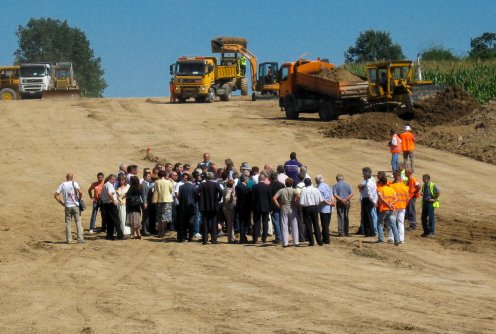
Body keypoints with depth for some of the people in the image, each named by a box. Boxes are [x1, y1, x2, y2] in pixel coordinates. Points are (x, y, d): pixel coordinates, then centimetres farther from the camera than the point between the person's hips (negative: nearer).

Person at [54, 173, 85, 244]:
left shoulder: (62, 185, 2)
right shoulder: (74, 183, -5)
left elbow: (55, 195, 0)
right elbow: (80, 192, -18)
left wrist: (61, 203, 6)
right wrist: (79, 199, -1)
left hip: (67, 206, 2)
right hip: (76, 205, -2)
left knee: (68, 223, 9)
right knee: (78, 222, 4)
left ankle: (69, 239, 7)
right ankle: (80, 239, 0)